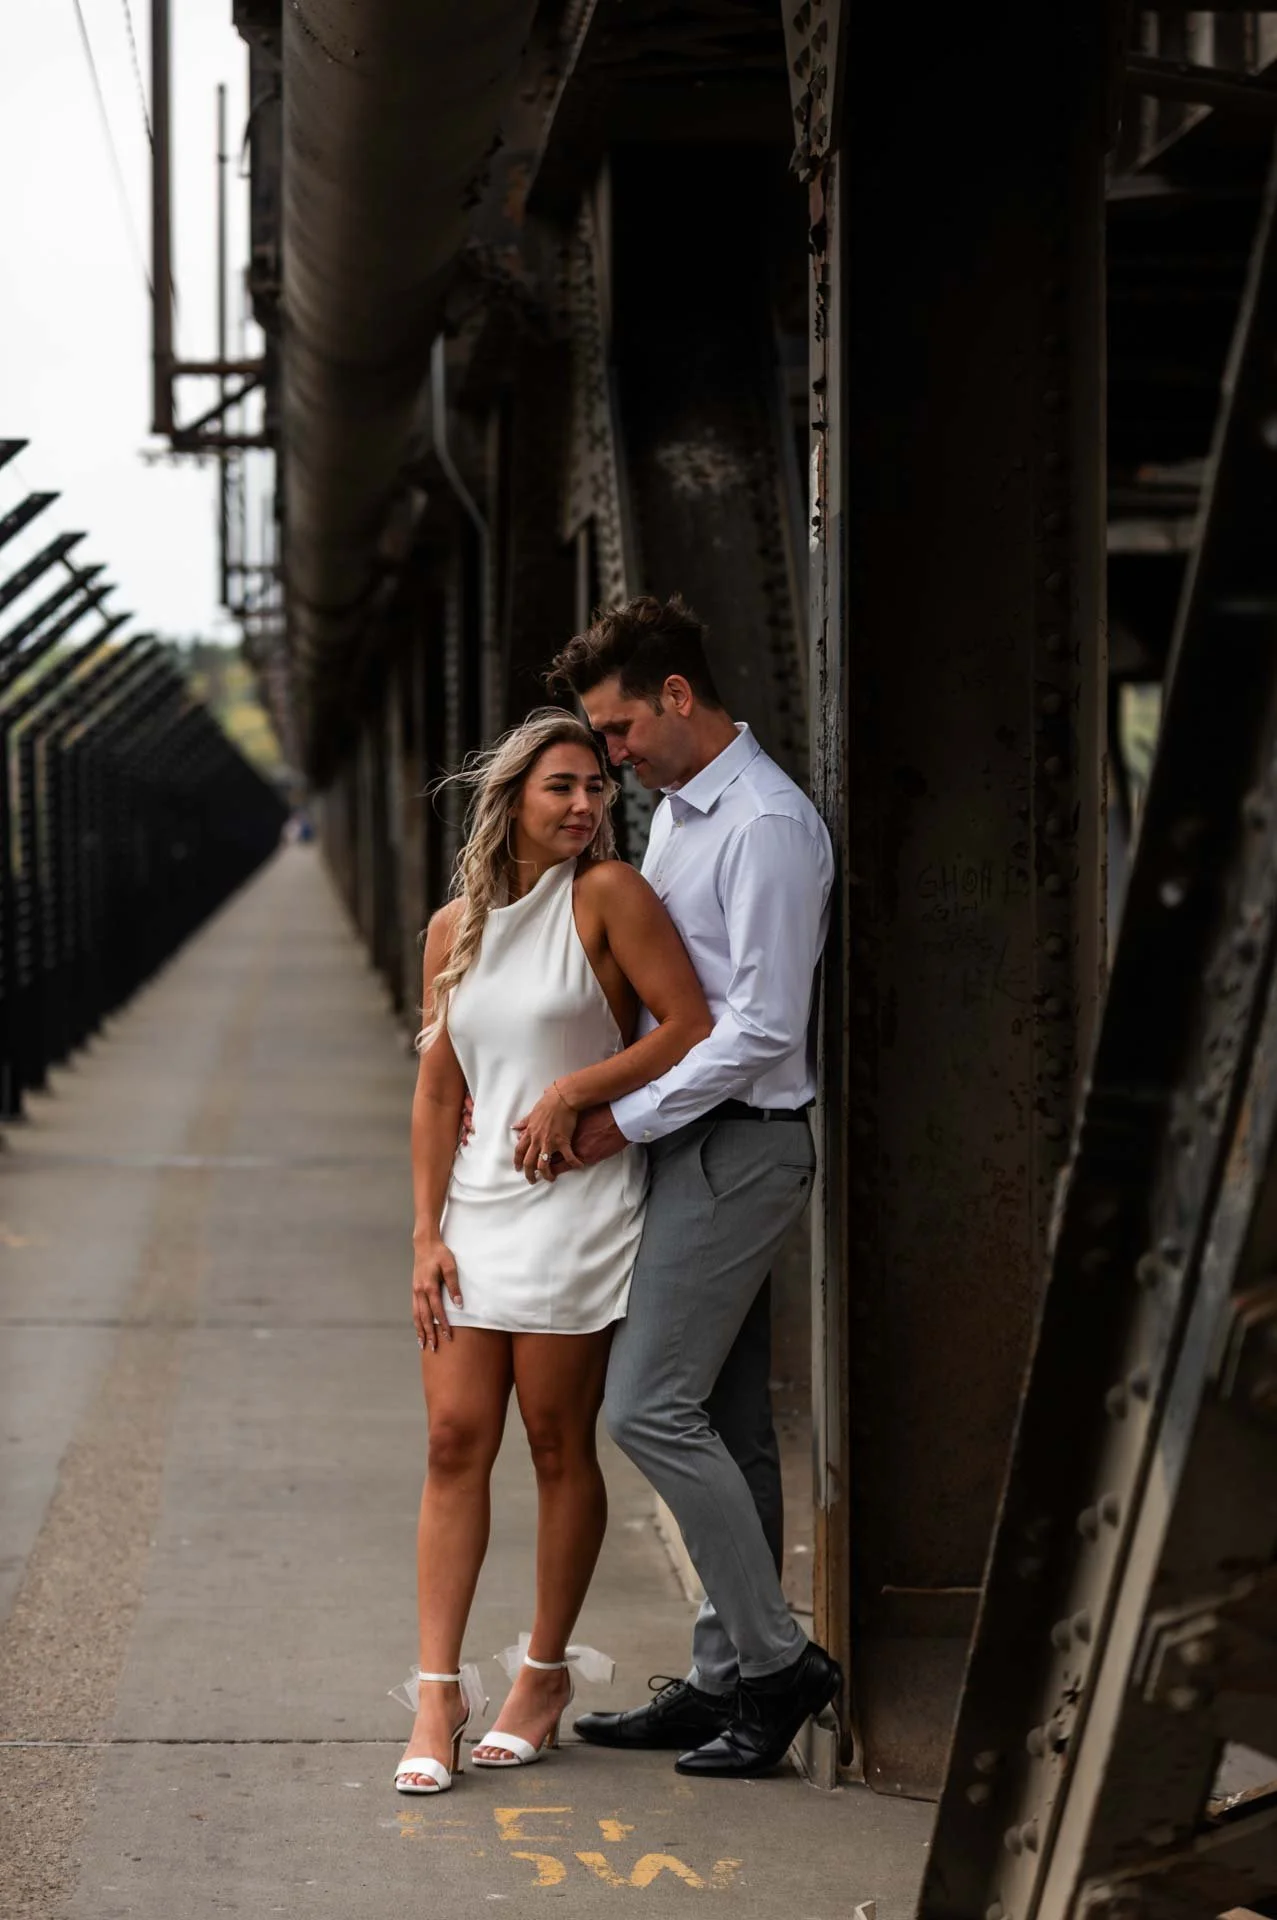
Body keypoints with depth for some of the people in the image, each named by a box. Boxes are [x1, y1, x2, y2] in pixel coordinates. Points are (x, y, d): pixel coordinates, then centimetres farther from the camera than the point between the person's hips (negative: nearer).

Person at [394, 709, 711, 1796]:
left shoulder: (609, 894, -5)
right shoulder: (456, 927, 11)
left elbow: (691, 1029, -10)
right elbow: (438, 1091, 11)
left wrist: (570, 1091, -13)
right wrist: (427, 1233, 4)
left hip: (578, 1203, -4)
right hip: (477, 1203, 5)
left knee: (558, 1443, 2)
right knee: (456, 1437, -2)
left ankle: (545, 1674, 16)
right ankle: (437, 1693, -2)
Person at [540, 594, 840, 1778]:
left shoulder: (767, 827, -16)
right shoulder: (674, 813, 15)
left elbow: (762, 1030, -20)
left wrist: (624, 1121, -16)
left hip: (738, 1144, -10)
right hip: (691, 1139, 10)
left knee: (651, 1405, -12)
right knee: (725, 1425, 11)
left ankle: (775, 1659, -4)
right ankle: (728, 1679, 15)